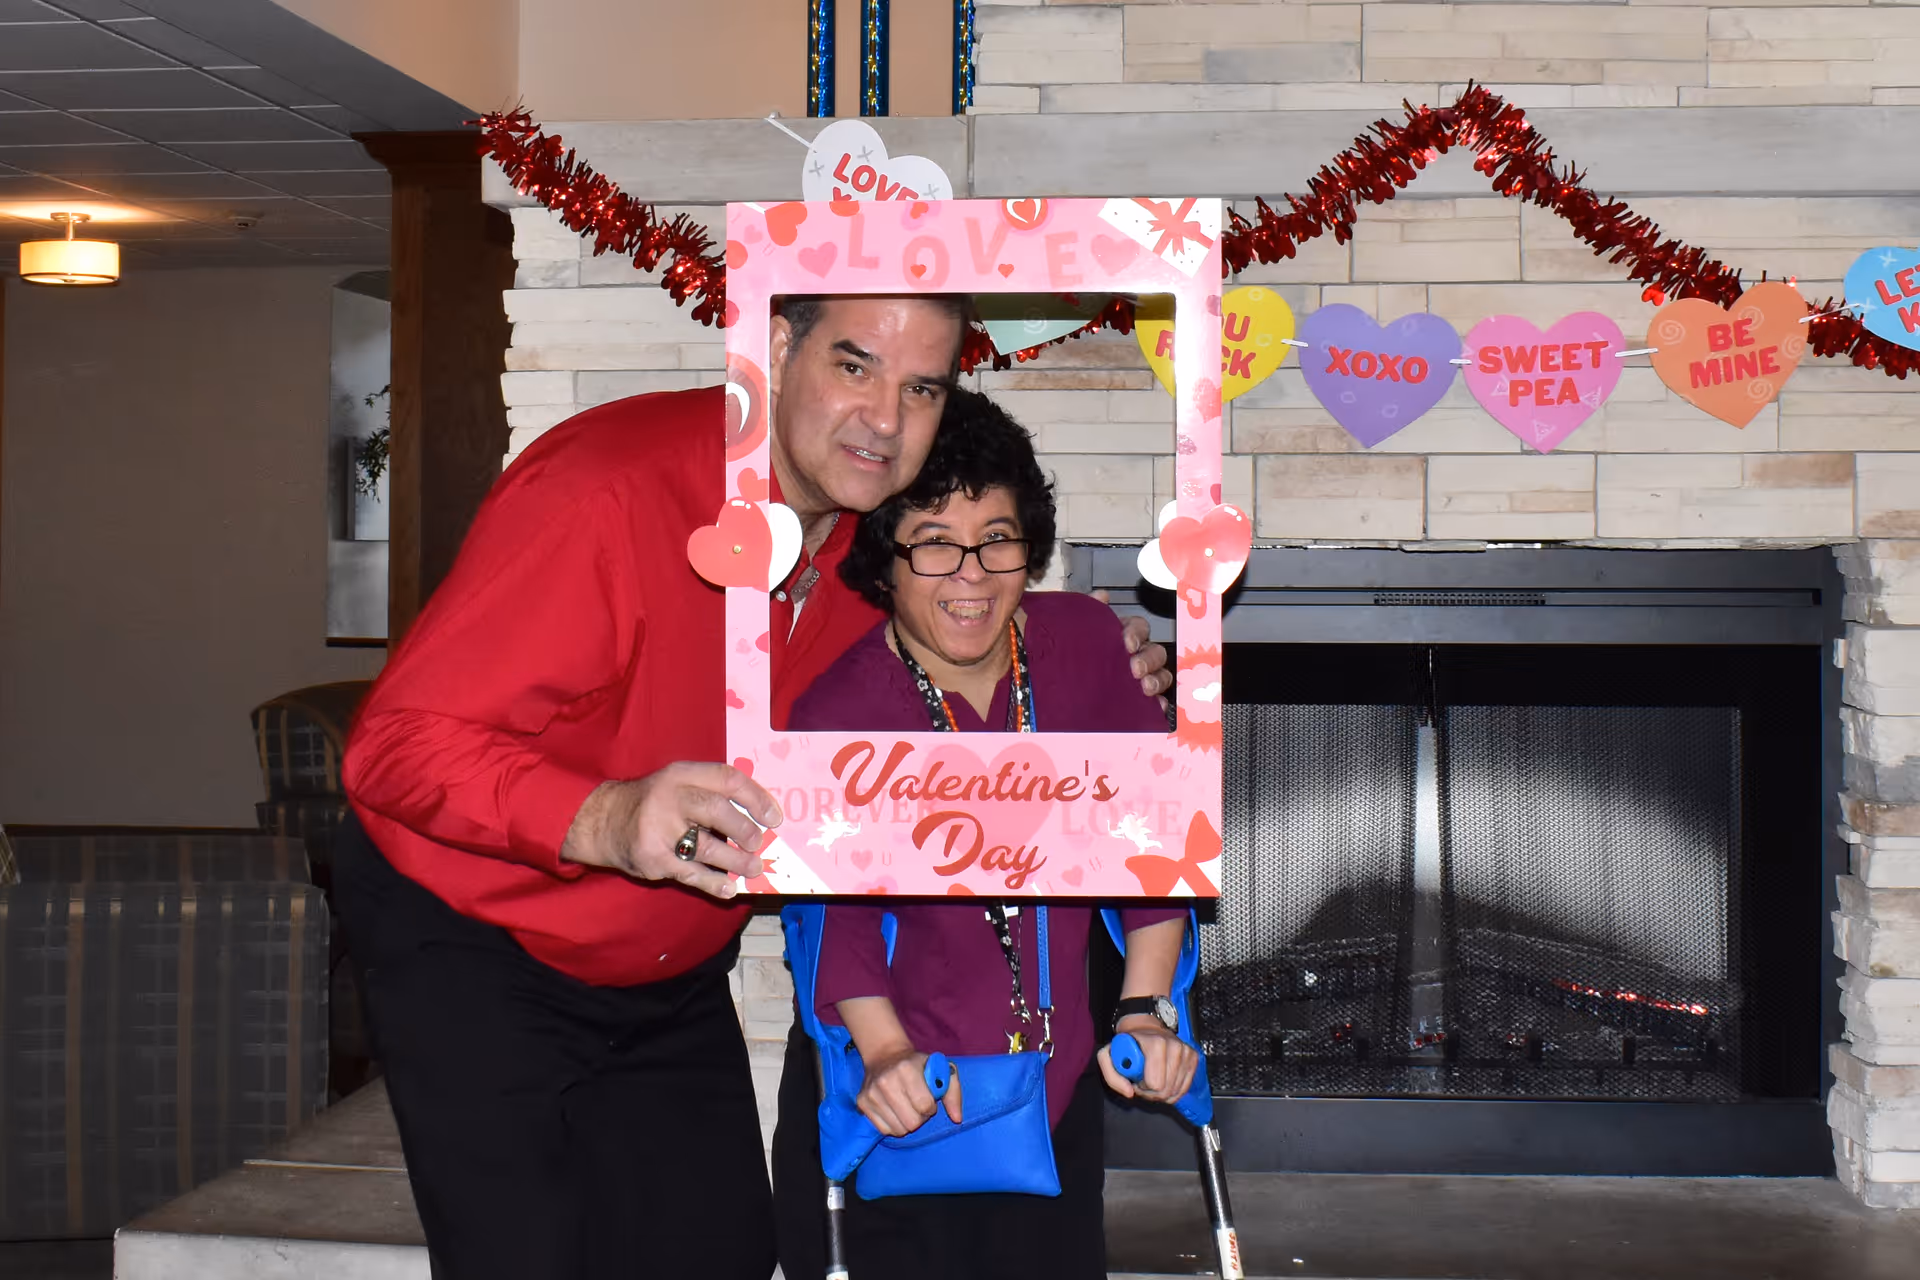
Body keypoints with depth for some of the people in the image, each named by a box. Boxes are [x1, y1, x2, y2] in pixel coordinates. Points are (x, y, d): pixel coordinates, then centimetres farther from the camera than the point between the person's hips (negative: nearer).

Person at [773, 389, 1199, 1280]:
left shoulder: (1086, 642, -8)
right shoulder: (835, 715, -19)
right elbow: (836, 916, -10)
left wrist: (1145, 1009, -5)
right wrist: (884, 1051, -25)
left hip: (1055, 1087, 4)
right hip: (899, 1106, -3)